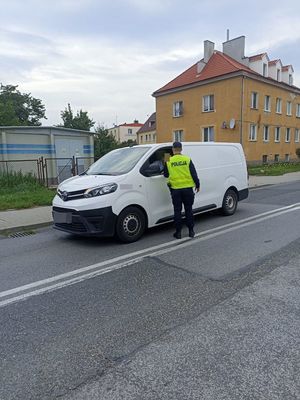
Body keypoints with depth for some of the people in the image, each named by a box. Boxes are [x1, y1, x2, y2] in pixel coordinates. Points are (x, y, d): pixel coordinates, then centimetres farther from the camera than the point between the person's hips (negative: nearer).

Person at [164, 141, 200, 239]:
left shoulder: (169, 161, -3)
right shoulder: (187, 160, -3)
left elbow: (166, 175, 9)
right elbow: (194, 174, -1)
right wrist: (197, 185, 10)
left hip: (175, 189, 0)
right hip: (187, 188, 0)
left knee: (177, 211, 8)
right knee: (188, 210, 11)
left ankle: (178, 232, 11)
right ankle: (191, 231, 16)